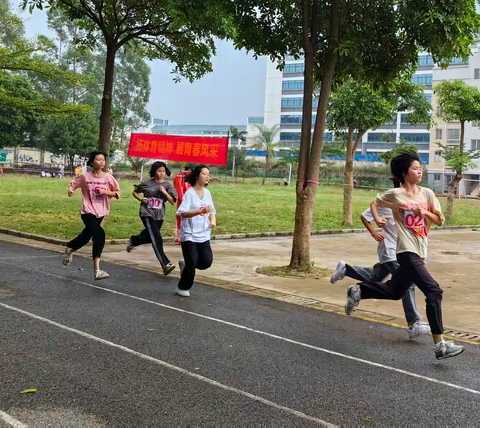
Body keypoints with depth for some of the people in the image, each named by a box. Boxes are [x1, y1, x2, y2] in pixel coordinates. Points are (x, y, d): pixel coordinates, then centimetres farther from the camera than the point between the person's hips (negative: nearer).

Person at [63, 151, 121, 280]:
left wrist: (105, 192, -14)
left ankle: (69, 250, 49)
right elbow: (73, 183, 9)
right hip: (88, 211, -4)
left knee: (86, 236, 19)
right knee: (99, 236, -22)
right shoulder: (85, 177, -6)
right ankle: (96, 271, -15)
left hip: (100, 213, 4)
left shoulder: (108, 177, -2)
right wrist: (70, 189, -13)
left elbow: (117, 193, 2)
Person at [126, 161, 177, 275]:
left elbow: (173, 202, -3)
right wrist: (141, 199, -7)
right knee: (156, 238, -17)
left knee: (149, 237, 20)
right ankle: (166, 264, -23)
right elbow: (135, 192, 12)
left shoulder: (167, 185, 2)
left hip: (159, 216, 4)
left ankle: (134, 240, 53)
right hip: (147, 213, -4)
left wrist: (165, 192, -17)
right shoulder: (147, 183, -2)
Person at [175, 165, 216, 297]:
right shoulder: (189, 193, -11)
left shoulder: (207, 193, 8)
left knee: (207, 262, -3)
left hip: (203, 235, 6)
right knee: (192, 264, -4)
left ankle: (185, 264, 26)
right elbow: (183, 213, -22)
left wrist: (213, 220, -3)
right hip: (189, 235, -6)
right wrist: (201, 211, -34)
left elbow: (212, 211, 19)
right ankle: (182, 288, 20)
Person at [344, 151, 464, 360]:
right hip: (407, 251, -7)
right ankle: (440, 344, -15)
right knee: (433, 291, -17)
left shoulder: (427, 193, 6)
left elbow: (440, 220, 7)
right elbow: (374, 203, 13)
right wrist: (377, 219, -4)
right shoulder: (395, 194, -5)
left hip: (419, 252, 7)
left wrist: (425, 212, -10)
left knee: (394, 291, 18)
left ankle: (357, 291, 38)